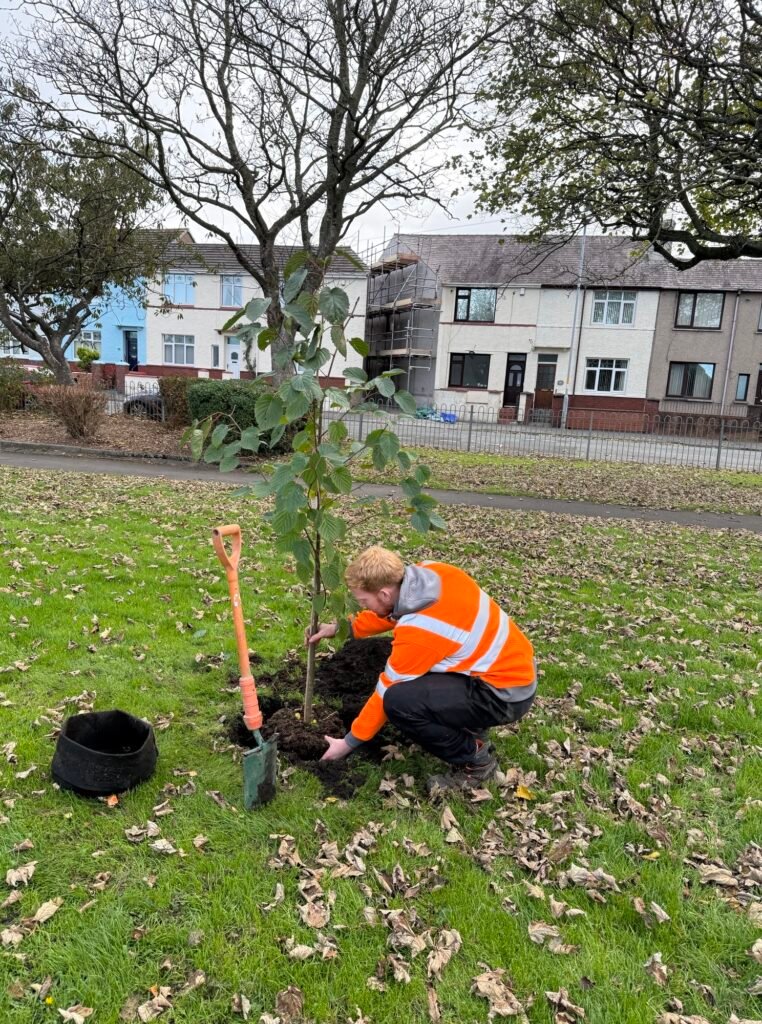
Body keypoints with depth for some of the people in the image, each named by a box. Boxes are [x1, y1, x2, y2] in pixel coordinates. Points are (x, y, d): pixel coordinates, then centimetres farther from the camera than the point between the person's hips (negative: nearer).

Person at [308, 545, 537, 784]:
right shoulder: (431, 572, -7)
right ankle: (468, 725, 19)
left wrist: (349, 742, -1)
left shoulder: (418, 632, -27)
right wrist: (342, 628, 12)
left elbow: (388, 693, -14)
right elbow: (392, 610, 14)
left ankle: (475, 759, -2)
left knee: (399, 701, -23)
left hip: (506, 694, -9)